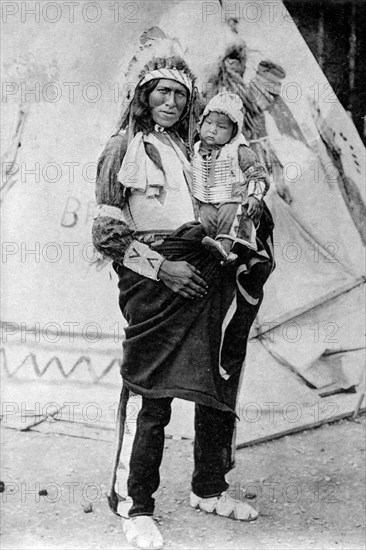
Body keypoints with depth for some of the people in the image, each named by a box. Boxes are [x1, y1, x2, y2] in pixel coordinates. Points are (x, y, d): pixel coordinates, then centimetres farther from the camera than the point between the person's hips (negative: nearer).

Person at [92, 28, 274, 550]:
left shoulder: (184, 147, 19)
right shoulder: (124, 148, 0)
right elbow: (107, 233, -6)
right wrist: (161, 267, -12)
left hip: (200, 275, 7)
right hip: (153, 282, -6)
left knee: (217, 389, 9)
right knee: (156, 399, -6)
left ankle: (209, 488, 26)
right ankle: (135, 507, 9)